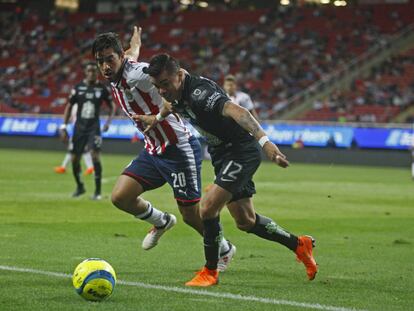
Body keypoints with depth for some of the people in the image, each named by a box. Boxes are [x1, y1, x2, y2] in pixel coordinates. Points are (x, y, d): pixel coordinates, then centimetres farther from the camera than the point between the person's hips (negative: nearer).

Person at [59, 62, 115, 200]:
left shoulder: (102, 88, -1)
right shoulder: (78, 87, 0)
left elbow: (112, 106, 10)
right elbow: (69, 107, 7)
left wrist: (108, 121, -5)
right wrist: (64, 126, 2)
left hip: (94, 127, -2)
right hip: (79, 126, 2)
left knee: (95, 155, -17)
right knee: (74, 159, 5)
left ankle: (98, 191, -10)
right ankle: (79, 186, 30)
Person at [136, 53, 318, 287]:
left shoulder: (199, 91, -29)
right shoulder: (178, 94, -1)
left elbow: (237, 111, -45)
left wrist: (264, 141, -57)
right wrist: (156, 118, 37)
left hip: (241, 152, -10)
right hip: (223, 155, 10)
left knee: (208, 208, -19)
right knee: (246, 221, 14)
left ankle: (210, 272, -2)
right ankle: (299, 245, 32)